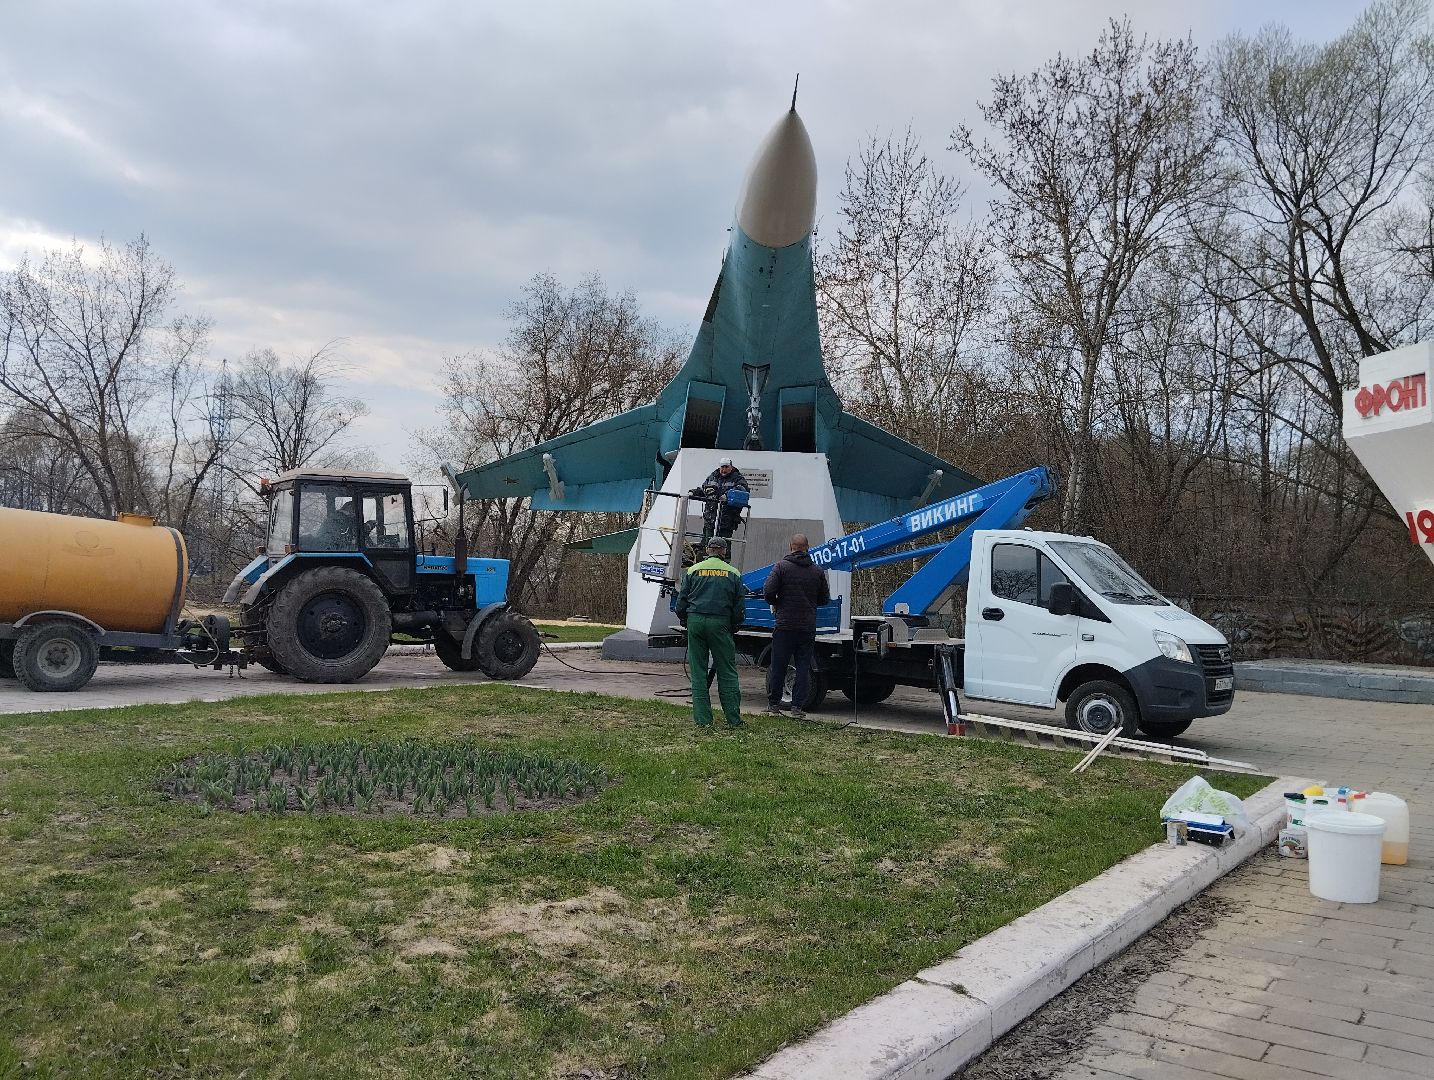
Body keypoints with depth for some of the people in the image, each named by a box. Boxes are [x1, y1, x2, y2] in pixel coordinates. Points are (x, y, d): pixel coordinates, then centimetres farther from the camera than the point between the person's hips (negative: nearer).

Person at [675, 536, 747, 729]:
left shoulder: (694, 570, 7)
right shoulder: (732, 573, 6)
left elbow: (681, 602, 7)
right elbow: (740, 606, 5)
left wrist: (685, 622, 20)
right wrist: (734, 626, 18)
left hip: (695, 621, 1)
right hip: (720, 623, -1)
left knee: (698, 673, 6)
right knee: (727, 673, 6)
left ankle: (703, 719, 5)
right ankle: (733, 719, 6)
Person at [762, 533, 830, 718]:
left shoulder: (781, 566, -5)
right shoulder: (817, 571, 6)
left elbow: (768, 592, -12)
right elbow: (824, 598, 12)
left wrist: (776, 604, 8)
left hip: (785, 625, -2)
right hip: (808, 627, 2)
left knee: (778, 666, 7)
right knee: (804, 667, 7)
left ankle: (774, 704, 15)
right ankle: (797, 706, 6)